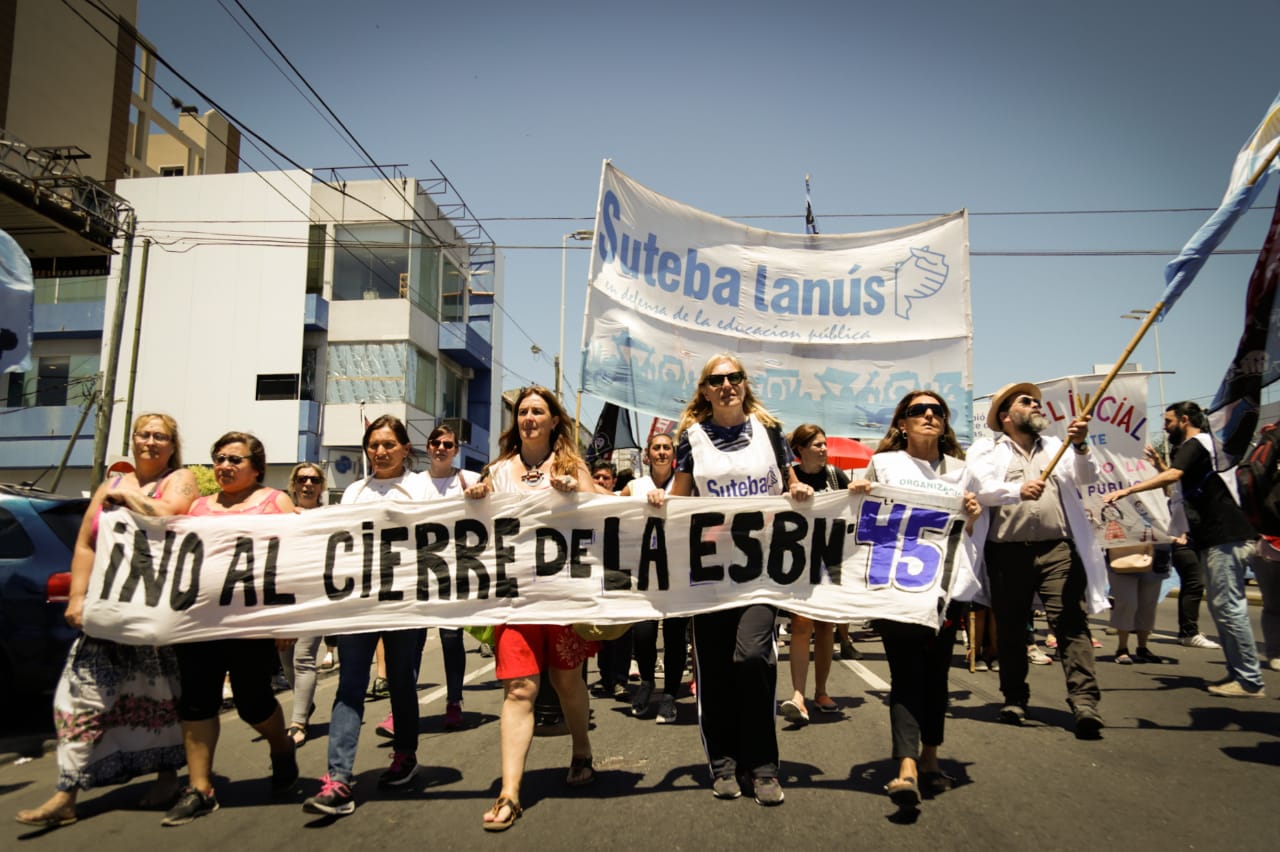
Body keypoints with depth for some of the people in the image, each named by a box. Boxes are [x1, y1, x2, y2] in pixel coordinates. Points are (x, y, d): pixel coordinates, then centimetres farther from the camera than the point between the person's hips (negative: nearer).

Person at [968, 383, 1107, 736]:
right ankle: (1015, 698, 20)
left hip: (1057, 549, 2)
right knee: (1010, 627, 7)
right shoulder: (986, 449, 8)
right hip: (1008, 551, -1)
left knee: (1071, 622, -9)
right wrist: (1018, 491, -28)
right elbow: (981, 489, -9)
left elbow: (1085, 477, 3)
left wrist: (1080, 446, -17)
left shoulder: (1055, 446, 19)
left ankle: (1084, 701, -11)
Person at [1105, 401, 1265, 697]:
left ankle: (1250, 681, -5)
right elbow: (1182, 485, 26)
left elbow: (1172, 476, -26)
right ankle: (1238, 673, 17)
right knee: (1221, 607, 12)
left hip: (1225, 537, -10)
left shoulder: (1195, 444, -8)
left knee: (1229, 608, -9)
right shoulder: (1197, 447, 22)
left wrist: (1127, 490, -29)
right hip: (1217, 538, 10)